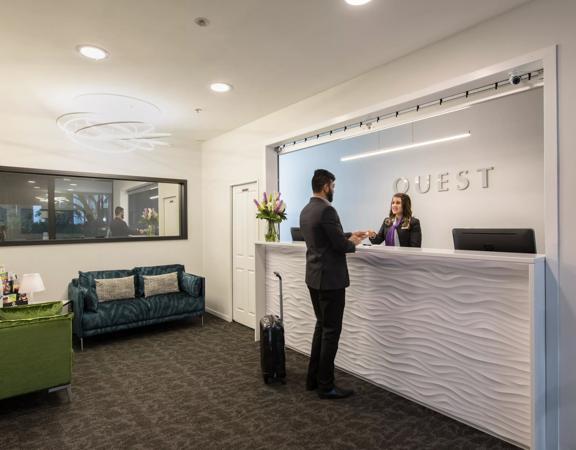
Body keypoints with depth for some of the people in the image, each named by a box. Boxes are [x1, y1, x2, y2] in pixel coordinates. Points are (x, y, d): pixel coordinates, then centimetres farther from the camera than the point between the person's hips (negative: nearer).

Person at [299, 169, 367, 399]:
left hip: (314, 277, 10)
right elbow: (340, 245, -18)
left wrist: (350, 235, 20)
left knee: (321, 327, 19)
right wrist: (353, 243, 3)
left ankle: (314, 378, 27)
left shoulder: (306, 210, 10)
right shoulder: (326, 210, -19)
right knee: (331, 331, 2)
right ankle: (326, 385, 14)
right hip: (329, 279, -10)